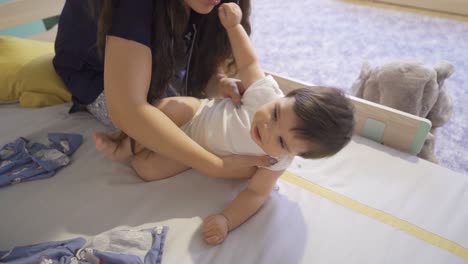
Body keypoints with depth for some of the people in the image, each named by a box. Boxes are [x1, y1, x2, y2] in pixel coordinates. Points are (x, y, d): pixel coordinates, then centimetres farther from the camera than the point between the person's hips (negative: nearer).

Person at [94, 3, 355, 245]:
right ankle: (129, 144, 1)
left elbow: (256, 192, -25)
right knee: (168, 107, -27)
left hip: (197, 155, -1)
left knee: (149, 168, -18)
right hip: (199, 114, 2)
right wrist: (234, 26, -23)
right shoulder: (266, 92, -31)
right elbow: (249, 62, -14)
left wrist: (226, 220, -40)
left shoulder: (278, 161, -31)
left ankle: (128, 152, 17)